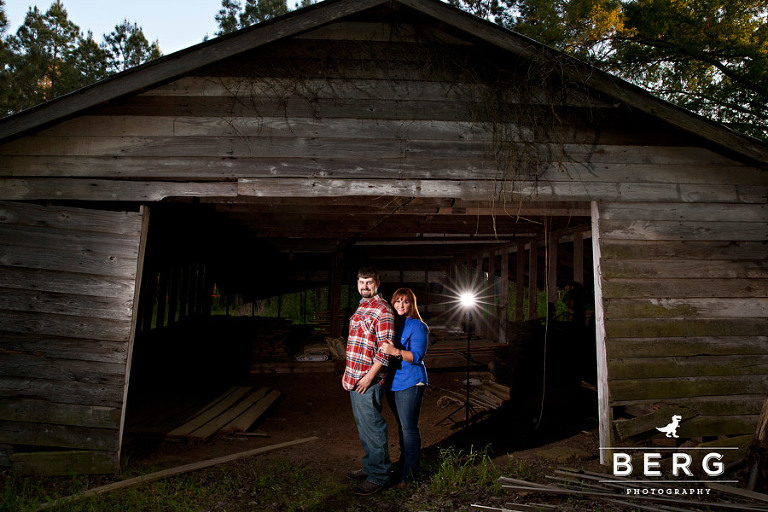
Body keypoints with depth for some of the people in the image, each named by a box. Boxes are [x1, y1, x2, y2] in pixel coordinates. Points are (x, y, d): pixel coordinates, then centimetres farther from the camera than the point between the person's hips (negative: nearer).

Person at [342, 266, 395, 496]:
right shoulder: (361, 307, 15)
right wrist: (347, 372, 19)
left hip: (368, 380, -9)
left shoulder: (382, 310, -14)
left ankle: (378, 477, 14)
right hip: (355, 378, 9)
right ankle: (370, 466, 33)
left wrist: (369, 376, -20)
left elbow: (385, 349, -18)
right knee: (363, 426, 19)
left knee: (372, 428, 1)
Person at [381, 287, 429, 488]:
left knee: (409, 428, 0)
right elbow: (382, 349, 19)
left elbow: (417, 356, -18)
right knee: (402, 426, 19)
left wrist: (396, 351, -32)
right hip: (392, 382, 7)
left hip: (410, 383, -7)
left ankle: (409, 474, 12)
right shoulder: (391, 324, 11)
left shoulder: (418, 327, -10)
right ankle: (404, 463, 35)